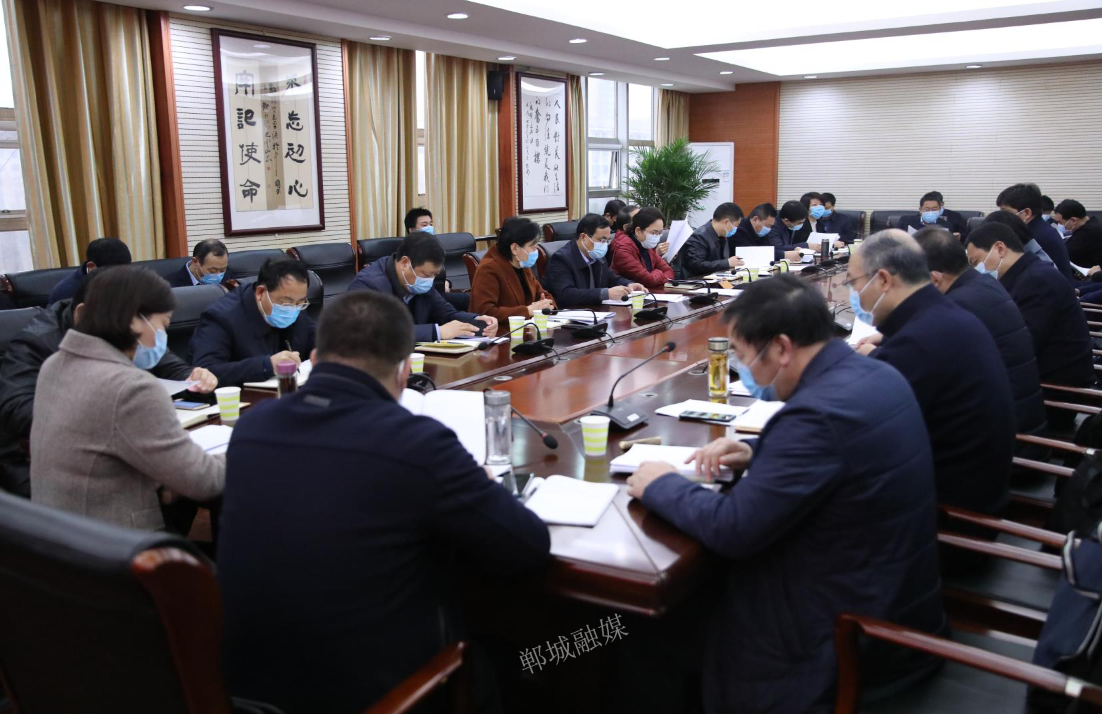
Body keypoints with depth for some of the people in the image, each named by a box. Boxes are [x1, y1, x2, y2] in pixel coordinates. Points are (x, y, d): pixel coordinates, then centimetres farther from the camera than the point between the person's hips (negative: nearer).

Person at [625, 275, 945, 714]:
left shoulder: (818, 412, -29)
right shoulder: (877, 375, 0)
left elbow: (733, 529, -26)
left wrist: (660, 486, -10)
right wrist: (755, 452, 4)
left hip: (855, 627, -9)